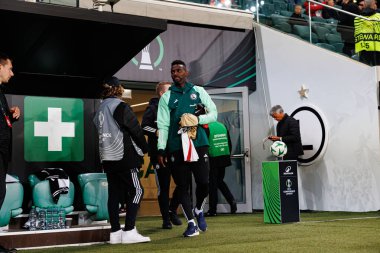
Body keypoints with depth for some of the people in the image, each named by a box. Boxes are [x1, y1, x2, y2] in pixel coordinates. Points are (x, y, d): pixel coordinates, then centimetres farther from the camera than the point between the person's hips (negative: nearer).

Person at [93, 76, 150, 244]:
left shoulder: (100, 109, 14)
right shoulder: (120, 106, -9)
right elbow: (135, 129, -9)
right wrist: (144, 148, 5)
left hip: (107, 158, 8)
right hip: (124, 156, -8)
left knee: (114, 194, 7)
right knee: (136, 191, -4)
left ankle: (115, 233, 7)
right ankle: (129, 232, -11)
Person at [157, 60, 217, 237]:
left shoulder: (198, 92, 10)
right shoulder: (166, 97, 8)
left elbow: (213, 114, 9)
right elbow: (163, 125, 4)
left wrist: (197, 119, -10)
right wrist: (161, 150, -4)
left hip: (198, 144, 0)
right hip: (176, 147, 0)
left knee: (203, 183, -3)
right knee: (182, 186, 3)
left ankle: (199, 210, 27)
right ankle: (191, 223, 14)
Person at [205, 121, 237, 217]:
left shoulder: (207, 127, -9)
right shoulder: (222, 125, 9)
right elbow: (229, 142, 12)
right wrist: (228, 154, 22)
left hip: (213, 159, -6)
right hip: (224, 158, 6)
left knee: (212, 184, 2)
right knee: (220, 181, 20)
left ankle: (212, 210, 6)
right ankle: (232, 200, 3)